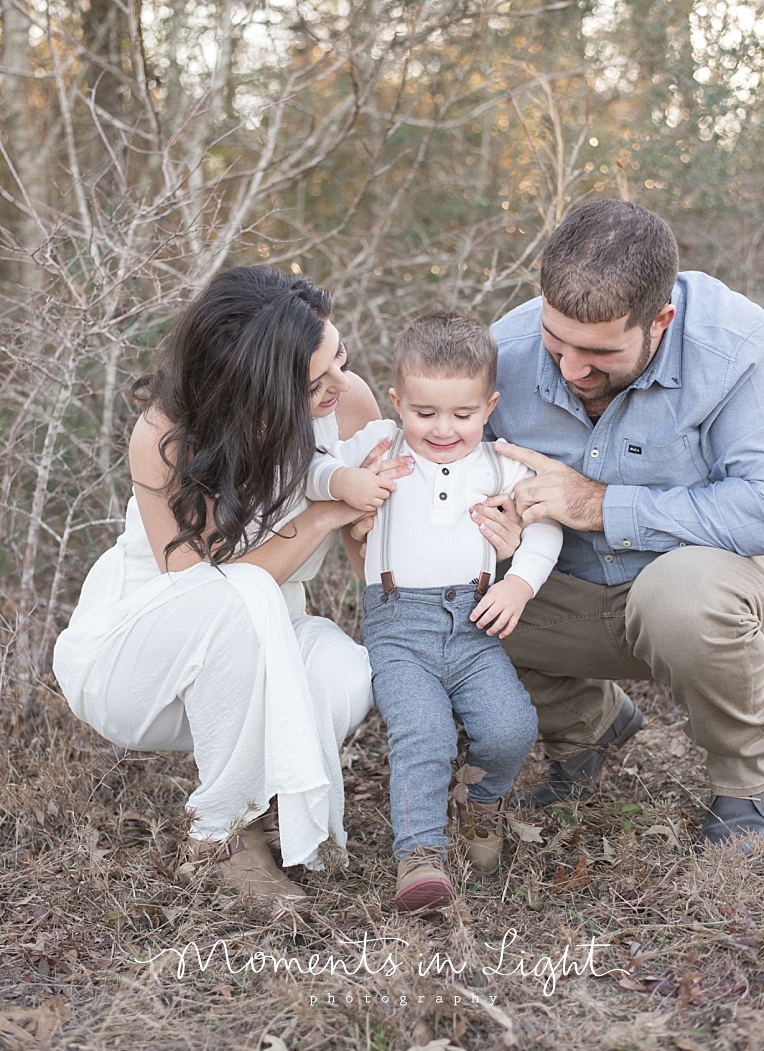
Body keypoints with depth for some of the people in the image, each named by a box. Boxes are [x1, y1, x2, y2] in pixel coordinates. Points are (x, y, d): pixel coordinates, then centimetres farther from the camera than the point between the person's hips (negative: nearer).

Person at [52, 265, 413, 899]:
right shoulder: (167, 436, -26)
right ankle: (222, 829, -19)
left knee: (347, 674, -32)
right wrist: (325, 513, -29)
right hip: (130, 656, -3)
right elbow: (199, 583, -25)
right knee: (240, 597, -38)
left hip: (254, 654, 4)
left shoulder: (348, 405, -15)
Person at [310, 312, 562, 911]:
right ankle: (420, 853, -17)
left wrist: (521, 582, -1)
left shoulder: (498, 463, 12)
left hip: (474, 621, 2)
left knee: (511, 728, -17)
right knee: (421, 734, -25)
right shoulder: (380, 444, 8)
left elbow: (545, 521, 15)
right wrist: (341, 482, -13)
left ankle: (485, 801, 16)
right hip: (398, 624, -2)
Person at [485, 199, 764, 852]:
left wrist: (602, 505, -30)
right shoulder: (507, 351, -11)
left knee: (683, 591, -39)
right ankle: (591, 719, 14)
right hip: (570, 593, 5)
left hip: (708, 572, -4)